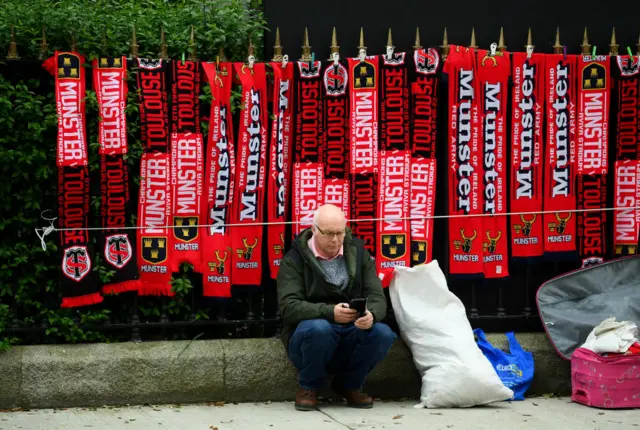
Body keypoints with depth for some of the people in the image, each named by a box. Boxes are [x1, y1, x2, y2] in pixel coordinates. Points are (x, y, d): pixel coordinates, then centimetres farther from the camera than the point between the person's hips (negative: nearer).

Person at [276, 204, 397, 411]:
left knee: (382, 334, -26)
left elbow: (377, 296, -3)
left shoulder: (358, 253, 5)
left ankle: (349, 384, 2)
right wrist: (329, 312, -34)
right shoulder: (294, 260, -6)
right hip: (309, 337, -3)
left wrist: (371, 314, -28)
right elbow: (289, 307, -17)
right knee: (319, 328, -37)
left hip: (351, 336, 3)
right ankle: (309, 387, -7)